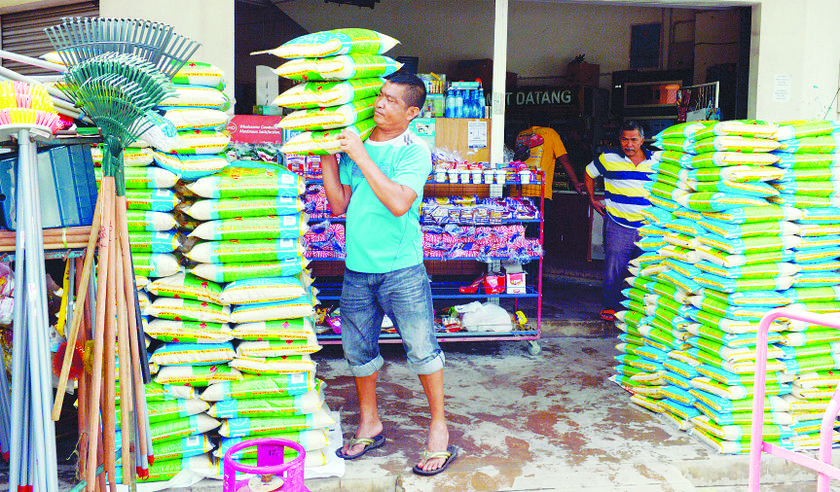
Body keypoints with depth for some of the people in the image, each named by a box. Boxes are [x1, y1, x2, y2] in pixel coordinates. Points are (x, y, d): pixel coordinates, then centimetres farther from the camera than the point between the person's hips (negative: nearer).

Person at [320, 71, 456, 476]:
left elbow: (399, 203, -24)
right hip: (357, 268, 6)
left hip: (401, 268, -5)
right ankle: (369, 425, 32)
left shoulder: (415, 151, -7)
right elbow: (339, 205, 7)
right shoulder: (354, 144, 9)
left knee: (422, 348, 0)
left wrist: (360, 156, -19)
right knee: (357, 349, 13)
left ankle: (439, 429, 17)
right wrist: (327, 157, 1)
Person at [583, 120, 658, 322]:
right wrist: (593, 200, 16)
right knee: (614, 266, -4)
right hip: (618, 224, -2)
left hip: (648, 227, 2)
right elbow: (588, 174, 19)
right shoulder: (608, 159, 2)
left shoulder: (656, 160, 6)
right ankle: (610, 306, 11)